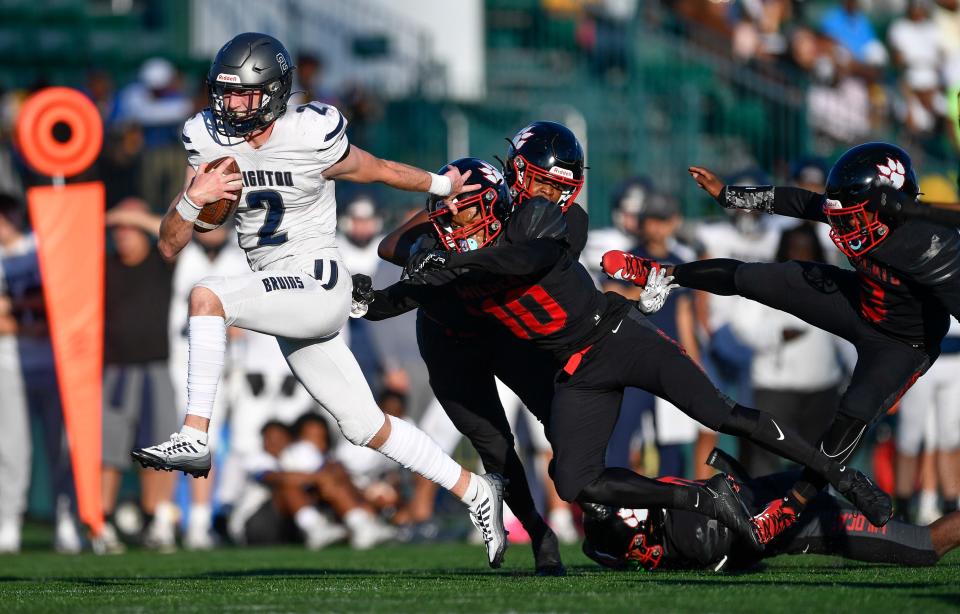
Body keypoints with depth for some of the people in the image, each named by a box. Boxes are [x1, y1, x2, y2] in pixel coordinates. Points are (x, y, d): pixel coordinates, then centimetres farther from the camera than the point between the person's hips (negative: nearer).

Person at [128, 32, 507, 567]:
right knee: (368, 429, 11)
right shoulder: (210, 140, 2)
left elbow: (380, 171, 6)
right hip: (280, 296, 6)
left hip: (317, 285, -6)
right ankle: (475, 492, 26)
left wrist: (443, 185, 21)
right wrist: (192, 199, -18)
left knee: (208, 297, -28)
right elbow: (171, 246, 2)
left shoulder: (311, 137, -14)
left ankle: (196, 438, -28)